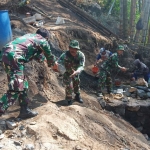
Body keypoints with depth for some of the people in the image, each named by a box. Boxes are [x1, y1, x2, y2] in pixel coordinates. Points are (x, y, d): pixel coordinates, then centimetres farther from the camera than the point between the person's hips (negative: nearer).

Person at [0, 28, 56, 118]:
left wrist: (44, 59, 60)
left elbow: (37, 53, 45)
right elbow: (50, 57, 23)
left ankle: (24, 110, 24)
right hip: (14, 57, -9)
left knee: (23, 85, 17)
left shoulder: (30, 36, 30)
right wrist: (54, 64, 44)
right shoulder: (43, 41, 9)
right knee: (15, 89, -10)